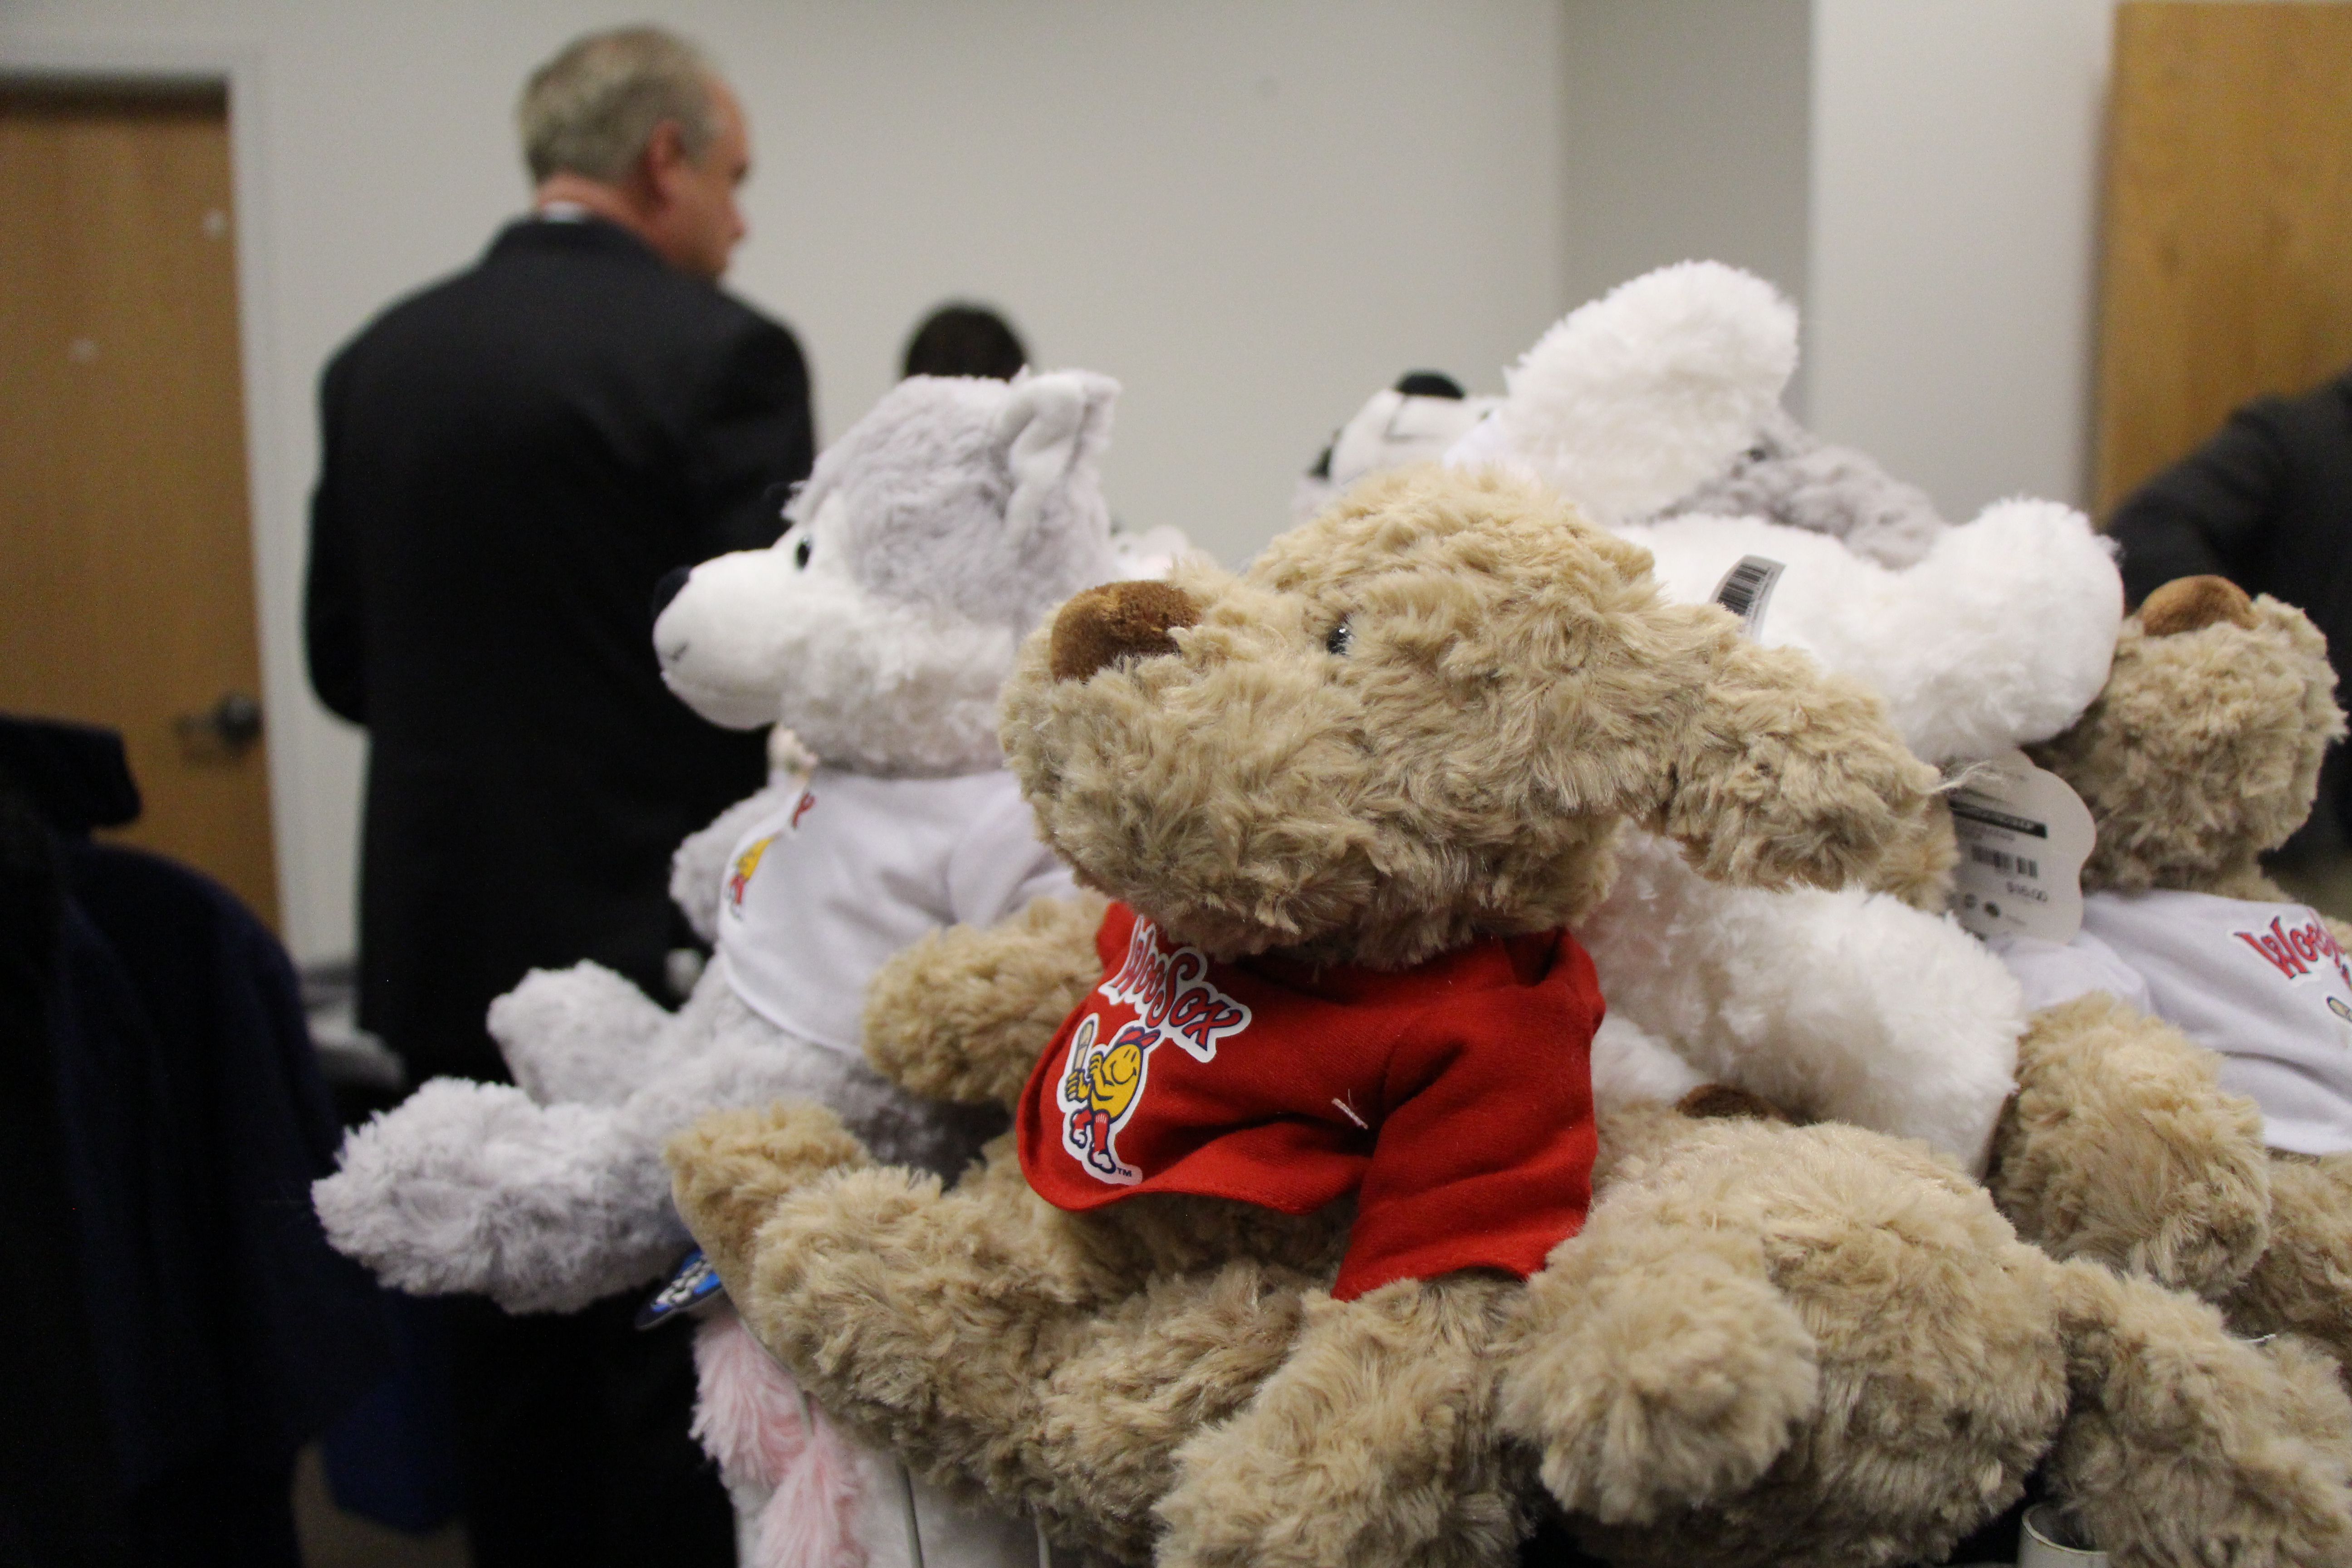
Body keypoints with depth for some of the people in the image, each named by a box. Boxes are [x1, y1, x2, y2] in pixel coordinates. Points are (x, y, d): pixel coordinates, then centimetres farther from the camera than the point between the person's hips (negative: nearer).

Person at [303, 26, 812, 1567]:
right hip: (660, 937, -6)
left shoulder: (380, 358, 6)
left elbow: (346, 660, 11)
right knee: (678, 1356, 5)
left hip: (450, 936, 6)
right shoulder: (719, 351, -12)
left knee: (512, 1349, 17)